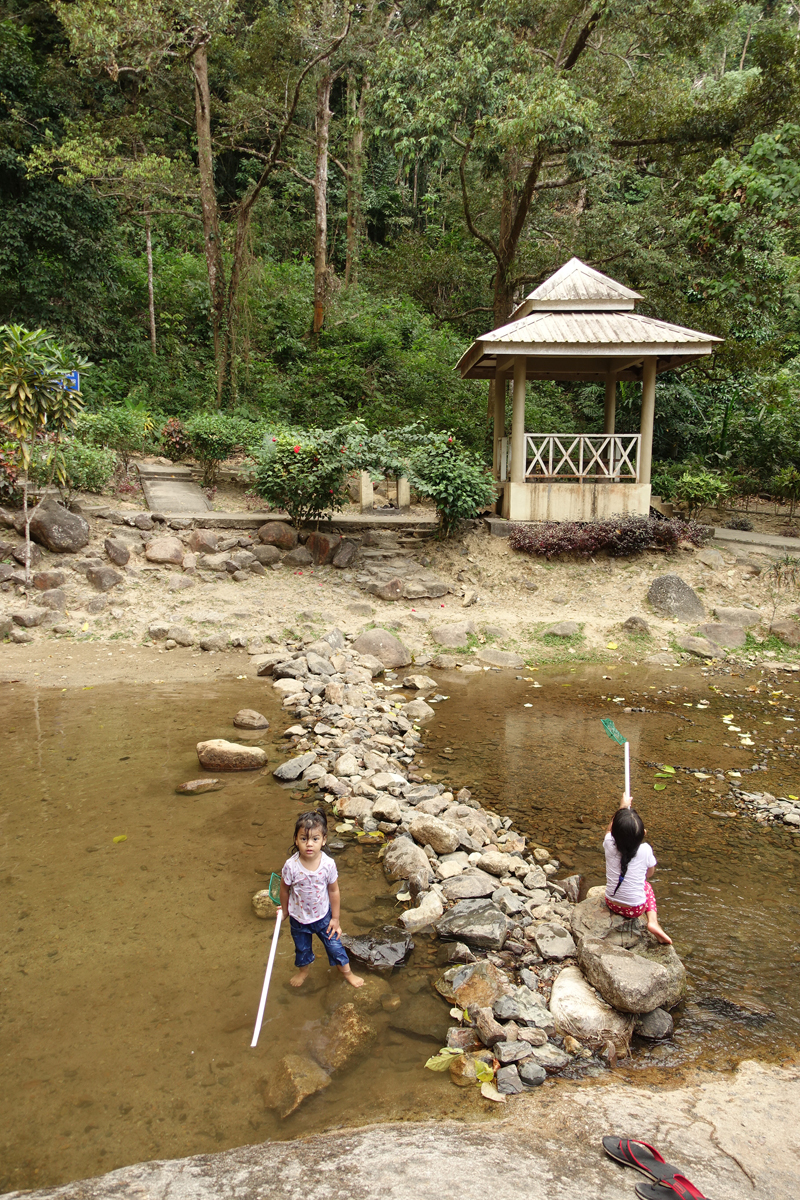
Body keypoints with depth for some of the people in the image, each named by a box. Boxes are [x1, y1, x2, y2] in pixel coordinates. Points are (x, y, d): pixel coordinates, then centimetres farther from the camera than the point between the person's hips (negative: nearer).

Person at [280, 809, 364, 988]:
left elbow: (333, 891, -10)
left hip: (323, 915, 0)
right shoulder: (291, 866, -30)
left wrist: (335, 918, -2)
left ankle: (347, 972, 44)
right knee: (302, 948, 25)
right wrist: (285, 911, 5)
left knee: (334, 945, 17)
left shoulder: (328, 864, -26)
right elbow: (284, 890, -10)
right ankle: (303, 969, 56)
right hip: (298, 918, 0)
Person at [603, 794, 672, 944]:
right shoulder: (645, 850, -22)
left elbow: (610, 829, 6)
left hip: (612, 904, 2)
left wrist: (622, 807, 15)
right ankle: (653, 920, 10)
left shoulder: (609, 845, -18)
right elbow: (649, 873, -1)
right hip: (636, 909, -2)